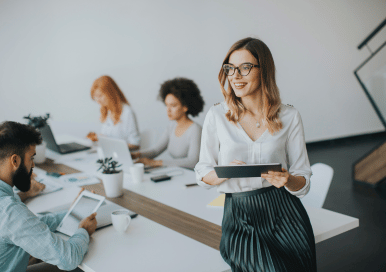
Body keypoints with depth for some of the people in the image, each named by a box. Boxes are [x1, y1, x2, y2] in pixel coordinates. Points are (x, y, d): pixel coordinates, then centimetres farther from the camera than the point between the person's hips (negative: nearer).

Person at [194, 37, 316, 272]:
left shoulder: (289, 117, 3)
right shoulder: (217, 116, 2)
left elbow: (303, 182, 6)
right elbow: (203, 174, 7)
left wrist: (287, 180, -17)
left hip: (284, 215, 2)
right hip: (240, 220, -1)